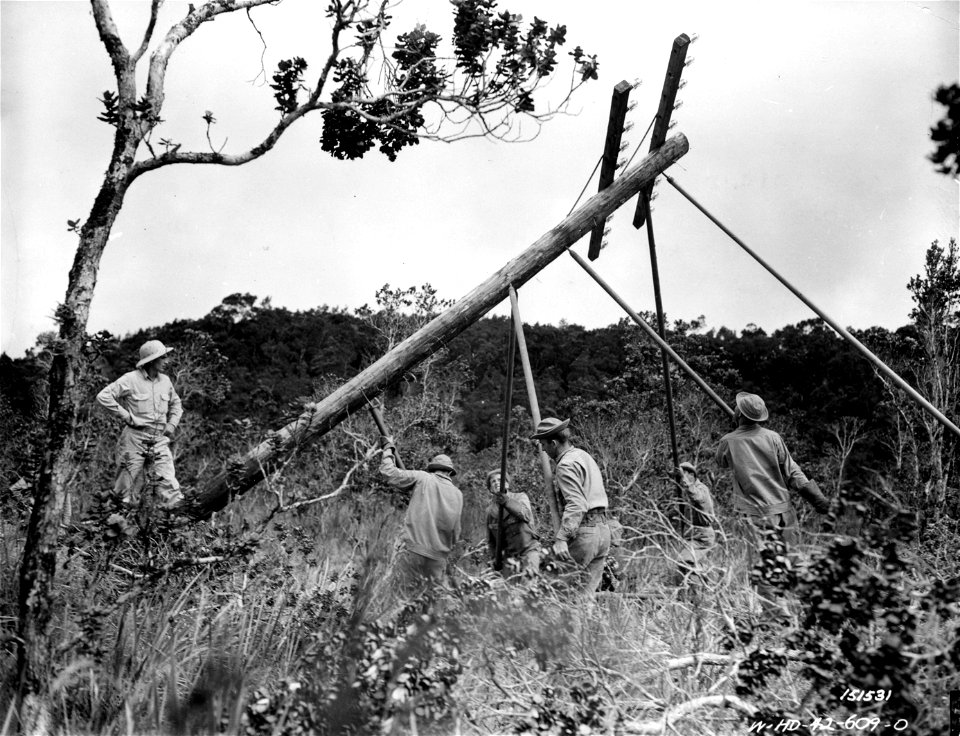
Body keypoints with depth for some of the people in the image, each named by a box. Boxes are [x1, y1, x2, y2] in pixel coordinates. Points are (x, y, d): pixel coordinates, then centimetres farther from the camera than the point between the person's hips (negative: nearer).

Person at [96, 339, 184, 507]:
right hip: (135, 438, -4)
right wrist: (125, 415, -11)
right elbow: (103, 397, -12)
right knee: (127, 481, 5)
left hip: (160, 438, 4)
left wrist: (172, 423, 8)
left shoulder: (165, 380, 8)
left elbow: (176, 404, 25)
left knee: (168, 479, -9)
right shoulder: (131, 380, -9)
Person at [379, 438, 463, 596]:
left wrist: (388, 448, 16)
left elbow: (389, 472, 2)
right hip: (438, 558, 4)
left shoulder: (422, 478, 2)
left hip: (413, 551, -3)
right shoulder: (458, 495, 13)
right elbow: (455, 536, 15)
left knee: (402, 597, 0)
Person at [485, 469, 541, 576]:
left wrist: (507, 502, -31)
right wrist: (495, 557, 12)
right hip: (508, 554, 4)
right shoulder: (490, 510, 12)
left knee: (529, 575, -28)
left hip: (528, 548, -4)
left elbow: (526, 515, -18)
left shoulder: (520, 497, 5)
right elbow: (490, 539, 21)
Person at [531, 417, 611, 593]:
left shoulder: (567, 465, -12)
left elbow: (576, 505, -24)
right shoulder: (584, 455, 18)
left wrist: (561, 538, -31)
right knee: (587, 591, 9)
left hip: (583, 532, -9)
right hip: (602, 529, 9)